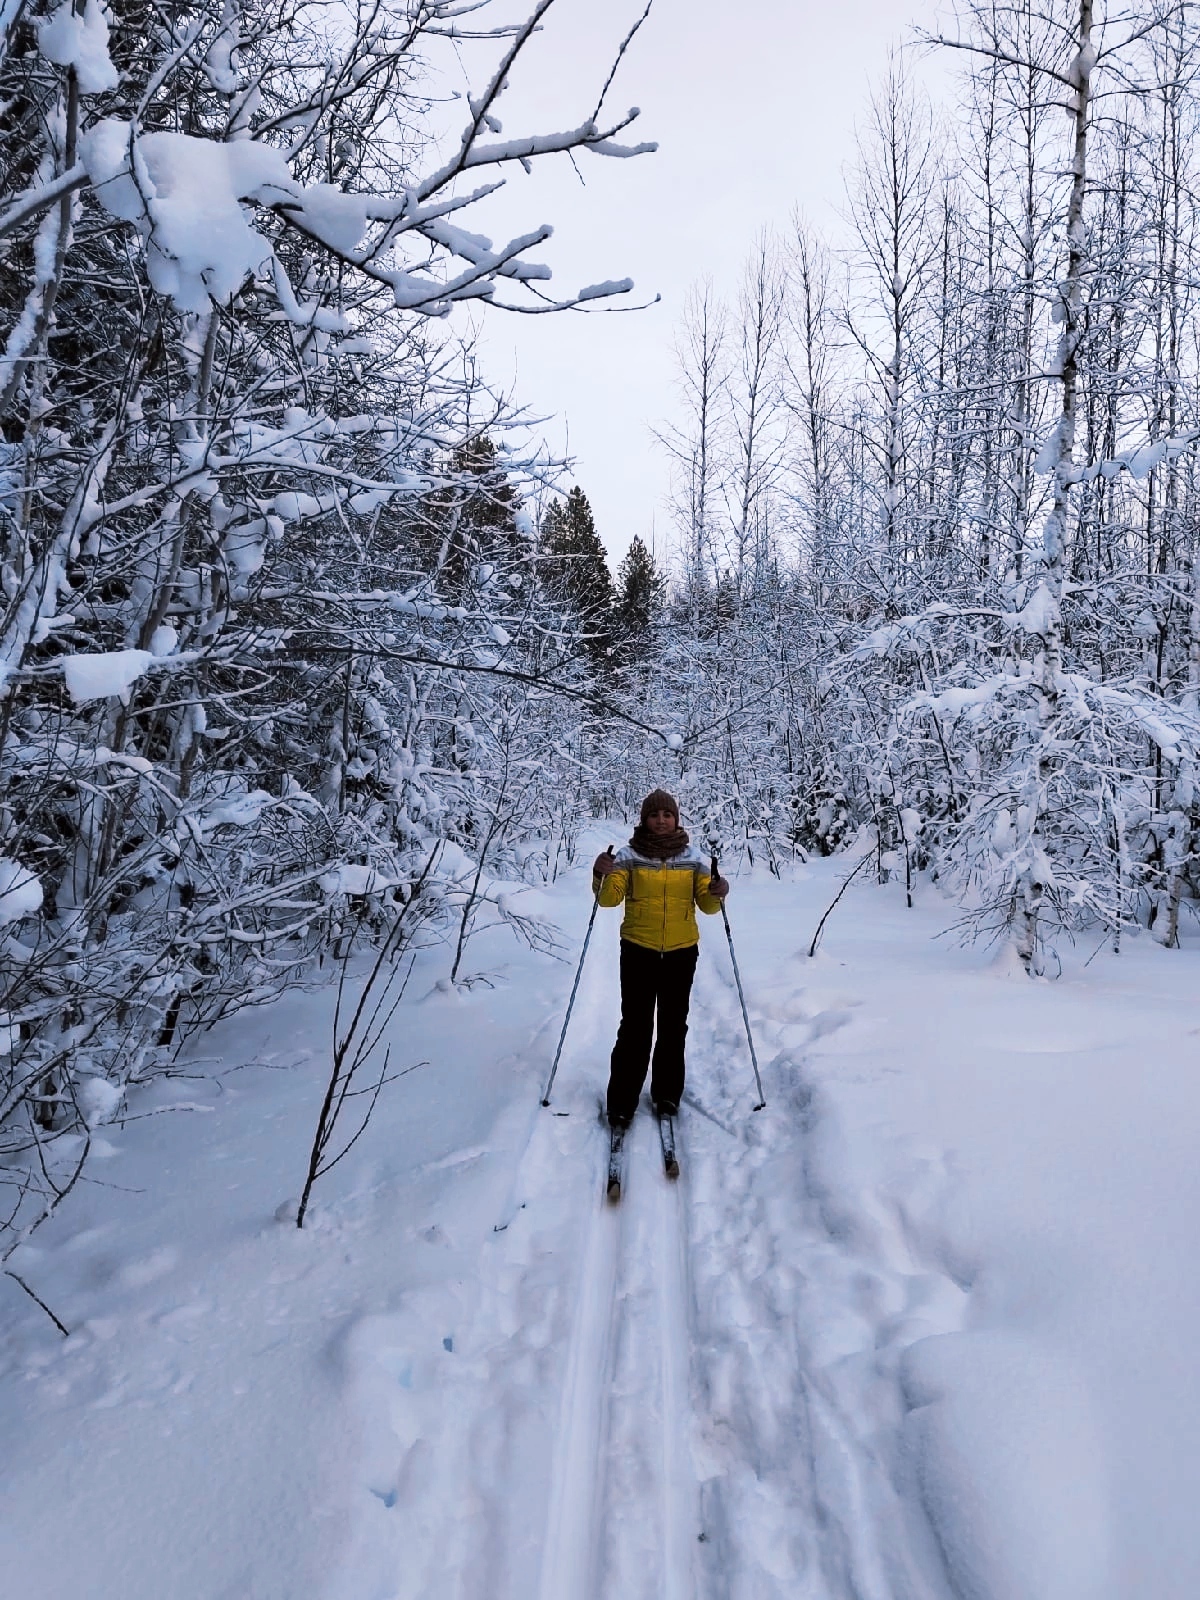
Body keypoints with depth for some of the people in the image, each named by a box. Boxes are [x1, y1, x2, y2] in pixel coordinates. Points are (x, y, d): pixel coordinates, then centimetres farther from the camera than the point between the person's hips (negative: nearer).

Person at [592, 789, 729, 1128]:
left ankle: (667, 1094, 28)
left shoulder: (691, 858, 1)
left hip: (681, 952, 2)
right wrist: (602, 877, -33)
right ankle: (621, 1103, 6)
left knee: (674, 1026, 12)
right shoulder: (629, 855, -4)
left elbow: (706, 904, 0)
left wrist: (716, 894, -23)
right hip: (638, 951, -2)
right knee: (635, 1027, -3)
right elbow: (610, 897, -12)